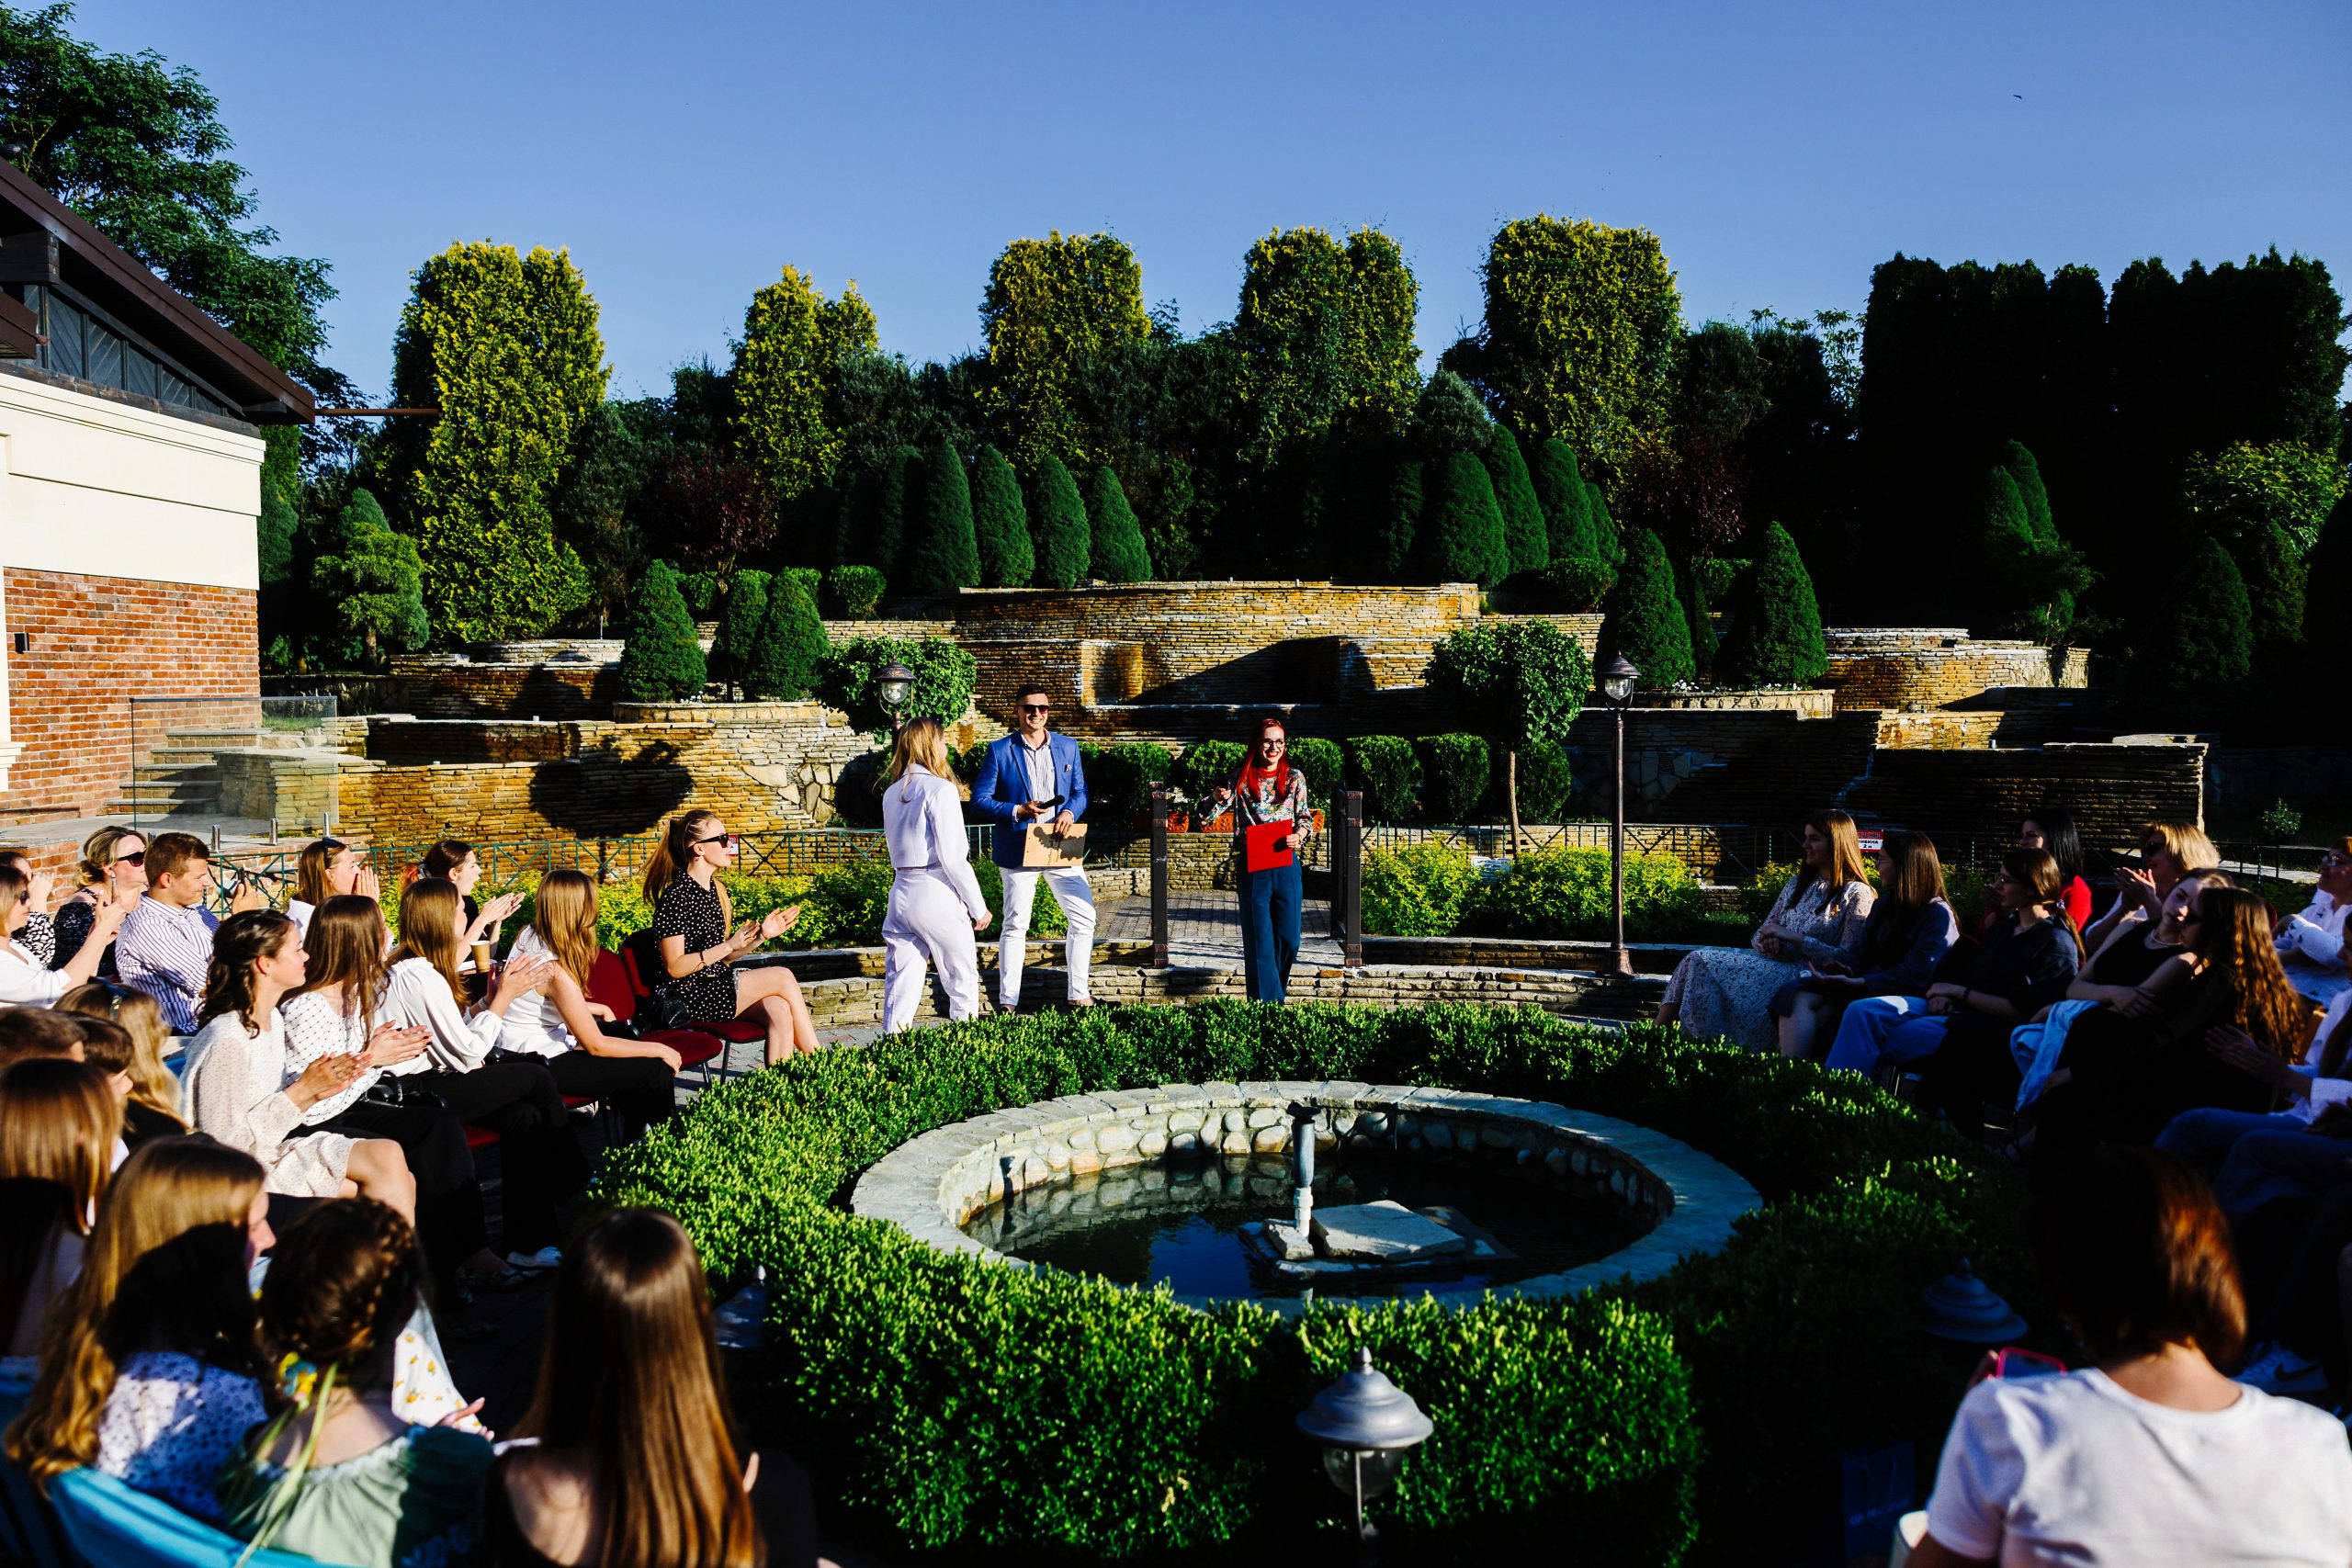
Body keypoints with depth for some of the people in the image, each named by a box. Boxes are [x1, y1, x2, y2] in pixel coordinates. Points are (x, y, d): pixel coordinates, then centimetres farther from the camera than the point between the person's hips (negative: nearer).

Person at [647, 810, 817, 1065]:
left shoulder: (718, 890, 13)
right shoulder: (675, 897, -12)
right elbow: (675, 967, -16)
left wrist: (760, 936, 3)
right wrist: (729, 945, -21)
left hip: (718, 986, 8)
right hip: (687, 1000, -7)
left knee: (779, 1009, -22)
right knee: (783, 977, -15)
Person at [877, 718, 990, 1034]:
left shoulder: (892, 793, 11)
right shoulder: (939, 789, -10)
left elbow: (896, 844, 14)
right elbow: (952, 857, -14)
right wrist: (978, 906, -7)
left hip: (900, 893, 6)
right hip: (936, 894, -6)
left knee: (901, 986, 8)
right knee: (963, 983, 7)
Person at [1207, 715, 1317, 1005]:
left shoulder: (1294, 777, 4)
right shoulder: (1242, 778, 1)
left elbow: (1305, 817, 8)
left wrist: (1300, 835, -14)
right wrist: (1217, 798, -21)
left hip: (1286, 864, 2)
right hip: (1252, 867, -1)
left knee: (1289, 938, 6)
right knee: (1258, 939, 0)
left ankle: (1277, 988, 30)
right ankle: (1266, 1001, 7)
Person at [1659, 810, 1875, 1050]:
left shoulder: (1857, 894, 0)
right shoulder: (1798, 883, 22)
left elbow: (1846, 960, -10)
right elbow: (1760, 934, 19)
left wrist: (1793, 937, -14)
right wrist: (1768, 944, -6)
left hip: (1805, 975, -7)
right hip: (1772, 963, 7)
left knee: (1704, 963, -25)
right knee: (1698, 959, -20)